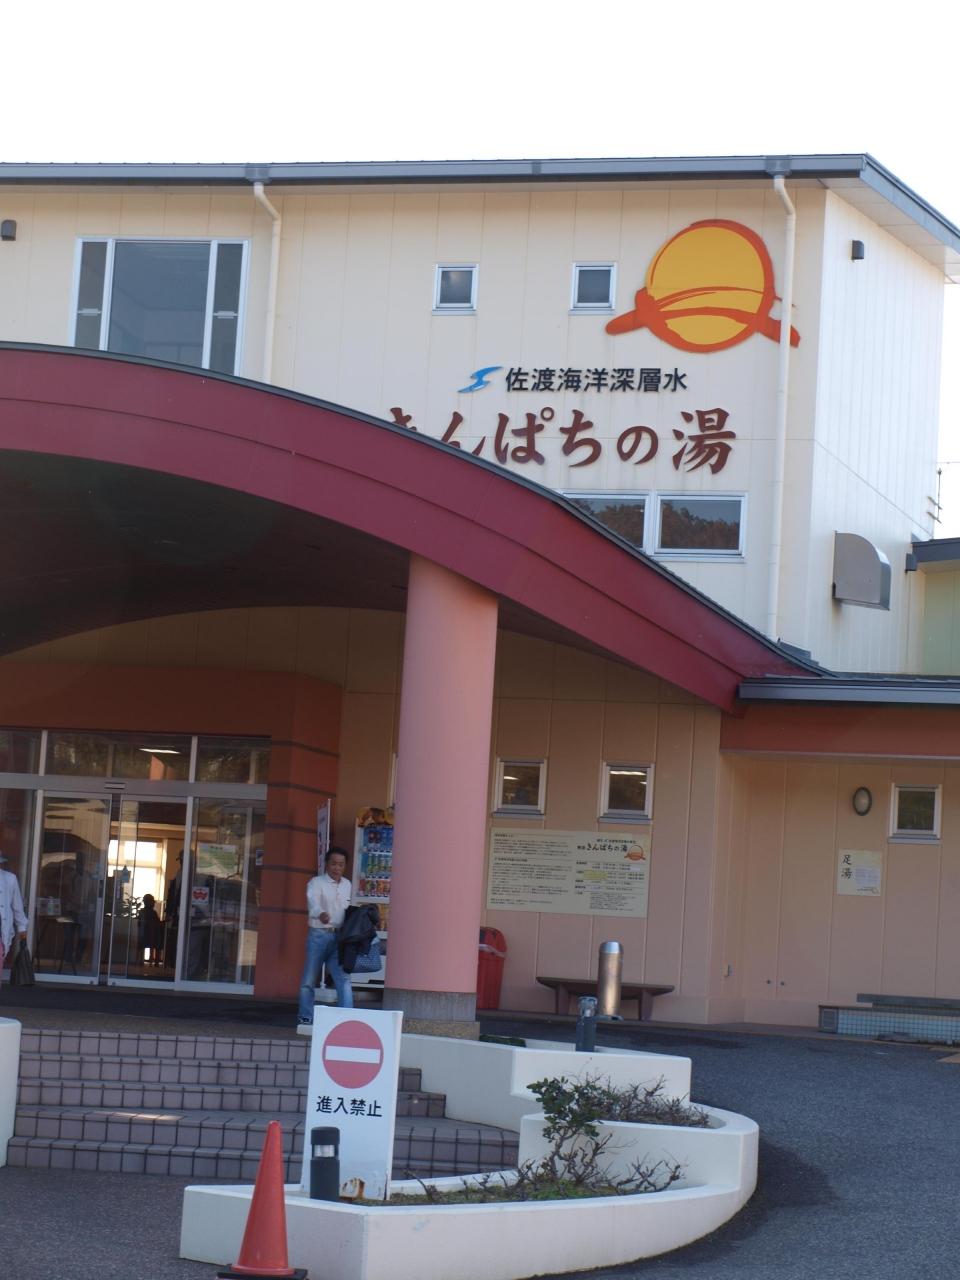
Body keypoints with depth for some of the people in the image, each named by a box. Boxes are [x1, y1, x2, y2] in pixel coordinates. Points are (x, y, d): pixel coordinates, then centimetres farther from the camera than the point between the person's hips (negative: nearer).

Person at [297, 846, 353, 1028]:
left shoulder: (347, 885, 13)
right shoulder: (316, 883, -6)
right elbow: (313, 901, -26)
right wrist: (321, 914, -46)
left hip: (339, 937, 4)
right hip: (319, 934, -4)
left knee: (343, 978, -6)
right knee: (309, 979, 3)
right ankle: (305, 1017, 14)